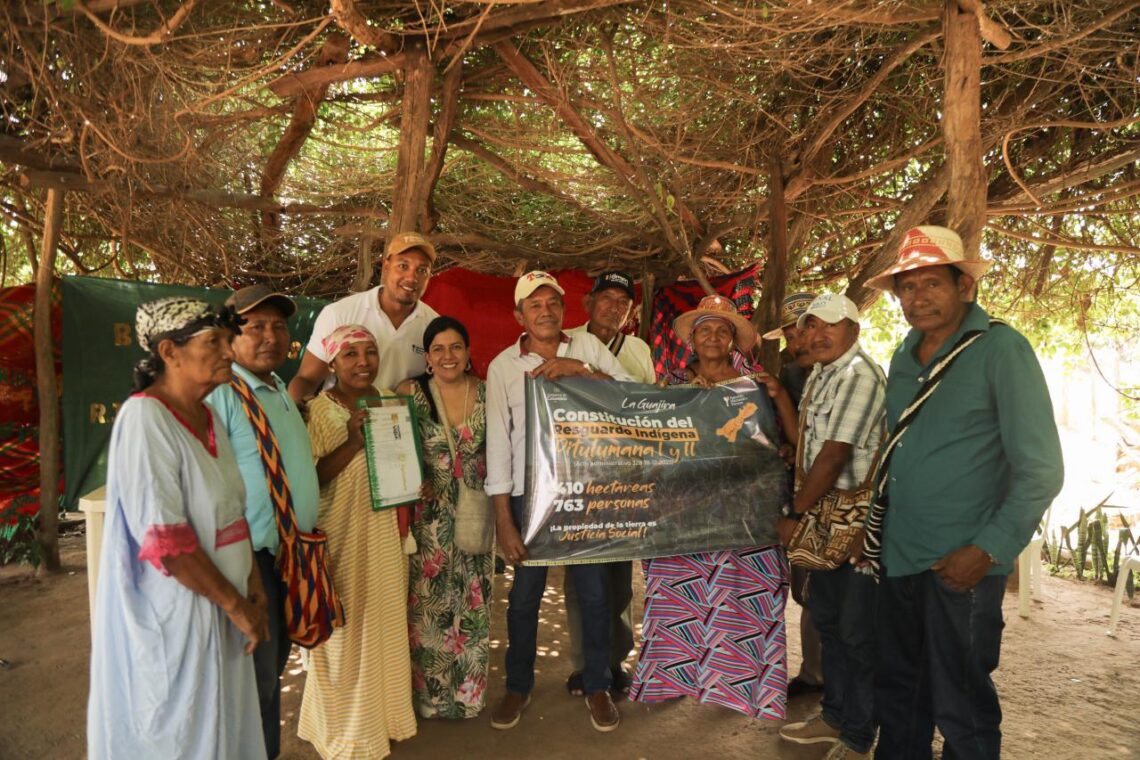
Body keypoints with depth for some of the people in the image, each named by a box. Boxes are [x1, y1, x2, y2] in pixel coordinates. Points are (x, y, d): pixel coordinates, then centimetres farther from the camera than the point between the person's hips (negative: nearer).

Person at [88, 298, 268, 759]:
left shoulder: (207, 415, 6)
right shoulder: (145, 418, -19)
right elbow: (162, 539, -24)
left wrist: (253, 586, 4)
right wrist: (236, 605, -17)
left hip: (217, 612, 8)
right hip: (170, 617, -7)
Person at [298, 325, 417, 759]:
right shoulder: (318, 411, -12)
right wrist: (354, 441, -27)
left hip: (386, 533, 6)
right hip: (342, 539, -5)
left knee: (387, 625, 15)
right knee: (348, 632, 5)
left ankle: (385, 715, 35)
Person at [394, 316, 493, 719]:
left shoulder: (486, 392, -1)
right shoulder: (411, 392, -6)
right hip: (428, 517, -2)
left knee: (472, 604, 12)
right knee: (428, 604, 7)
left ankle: (468, 690, 32)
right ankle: (428, 692, 28)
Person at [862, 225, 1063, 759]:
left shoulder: (1000, 349, -10)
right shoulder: (903, 358, 9)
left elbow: (1041, 469, -12)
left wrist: (988, 551, -17)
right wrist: (873, 519, 12)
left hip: (961, 565, -6)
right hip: (897, 556, 6)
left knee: (961, 707, 8)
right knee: (896, 695, 18)